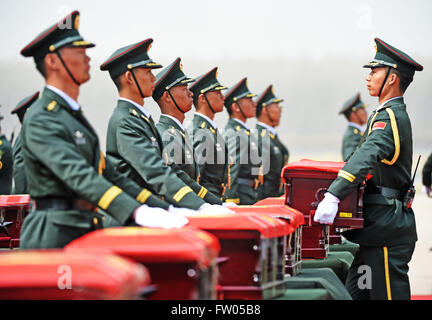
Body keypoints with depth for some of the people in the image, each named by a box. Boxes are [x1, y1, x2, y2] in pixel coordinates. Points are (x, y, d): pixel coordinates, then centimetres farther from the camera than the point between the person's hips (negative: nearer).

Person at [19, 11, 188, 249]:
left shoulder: (75, 117, 21)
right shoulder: (40, 119, -10)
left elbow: (109, 175, 21)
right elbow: (78, 175, -24)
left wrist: (165, 209, 11)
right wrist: (137, 213, -35)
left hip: (85, 232, 9)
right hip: (54, 236, -9)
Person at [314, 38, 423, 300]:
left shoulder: (390, 116, -14)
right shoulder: (396, 114, 19)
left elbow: (366, 158, -30)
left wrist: (333, 196, -39)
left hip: (387, 228, -10)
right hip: (380, 228, 10)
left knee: (389, 294, -6)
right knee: (355, 292, 11)